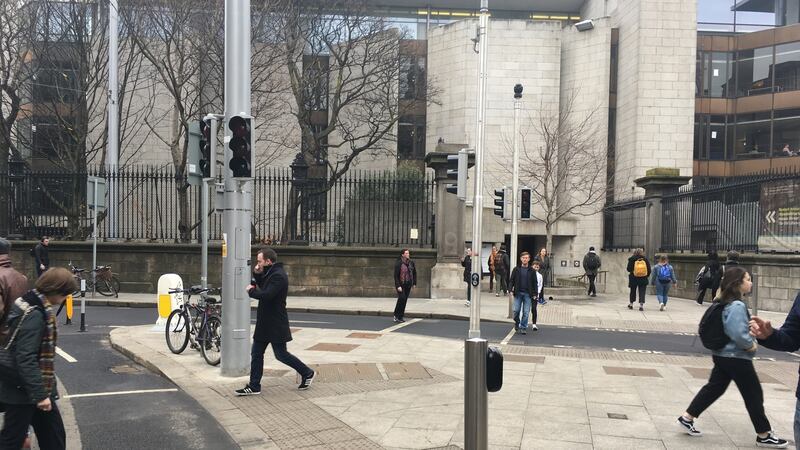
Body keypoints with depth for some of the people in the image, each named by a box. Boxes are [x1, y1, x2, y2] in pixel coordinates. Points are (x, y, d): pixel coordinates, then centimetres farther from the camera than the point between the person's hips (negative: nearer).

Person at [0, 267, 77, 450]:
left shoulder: (34, 307, 6)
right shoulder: (33, 315, -23)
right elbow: (26, 358, -27)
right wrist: (40, 394, -24)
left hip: (35, 388, 10)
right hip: (23, 392, -10)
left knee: (54, 435, 16)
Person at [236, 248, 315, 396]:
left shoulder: (278, 275, -22)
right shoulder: (271, 273, 12)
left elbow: (266, 295, -31)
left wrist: (251, 291, -15)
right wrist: (257, 274, 1)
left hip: (276, 324, -10)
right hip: (265, 323, 10)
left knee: (281, 354, 1)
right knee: (256, 353, 10)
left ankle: (307, 373, 17)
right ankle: (254, 386, 17)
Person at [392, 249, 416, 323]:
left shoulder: (411, 263, 5)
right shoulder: (398, 263, -10)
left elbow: (414, 273, 16)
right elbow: (396, 275, -11)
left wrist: (414, 283, 8)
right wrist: (398, 286, -17)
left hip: (408, 285, 5)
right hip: (400, 284, -5)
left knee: (405, 300, 5)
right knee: (402, 298, -17)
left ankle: (400, 317, 13)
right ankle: (396, 315, -1)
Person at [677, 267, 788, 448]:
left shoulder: (726, 303, 8)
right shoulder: (737, 306, -23)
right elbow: (738, 334, -29)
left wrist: (750, 327, 6)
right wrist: (751, 345, -12)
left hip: (723, 355, 9)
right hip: (737, 358, -9)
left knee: (714, 388, 14)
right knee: (754, 395, 5)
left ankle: (687, 418, 14)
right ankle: (764, 436, 18)